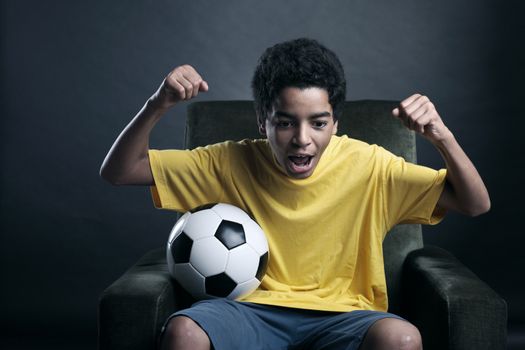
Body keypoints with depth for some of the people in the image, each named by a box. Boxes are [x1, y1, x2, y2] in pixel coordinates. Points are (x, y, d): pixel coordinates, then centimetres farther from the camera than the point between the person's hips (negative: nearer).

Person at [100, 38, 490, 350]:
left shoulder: (367, 165, -6)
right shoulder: (232, 164, -4)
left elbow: (476, 205, -5)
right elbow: (118, 171, -2)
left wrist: (441, 135, -23)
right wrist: (158, 106, -20)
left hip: (341, 316, 0)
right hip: (251, 310, 0)